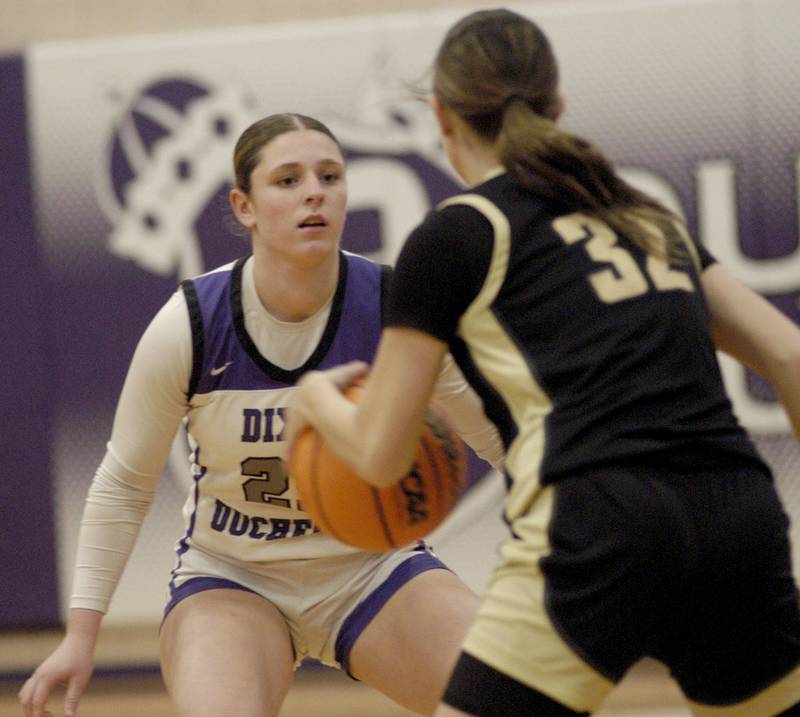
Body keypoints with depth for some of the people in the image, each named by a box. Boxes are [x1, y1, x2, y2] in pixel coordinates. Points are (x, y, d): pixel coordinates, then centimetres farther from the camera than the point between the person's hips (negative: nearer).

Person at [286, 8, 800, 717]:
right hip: (740, 523, 5)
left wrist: (317, 396, 30)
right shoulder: (647, 215, 24)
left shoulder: (455, 234, 8)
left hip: (599, 531, -5)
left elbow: (380, 454, 9)